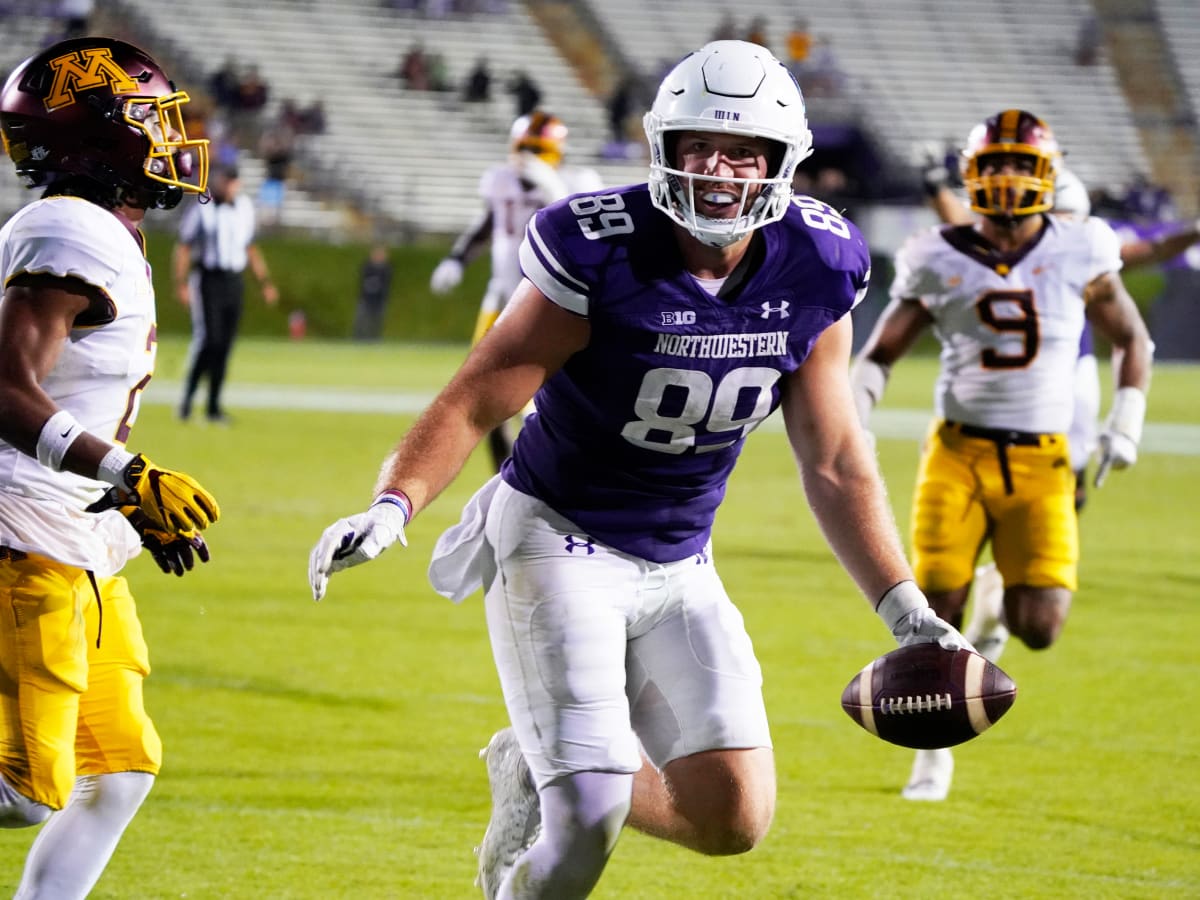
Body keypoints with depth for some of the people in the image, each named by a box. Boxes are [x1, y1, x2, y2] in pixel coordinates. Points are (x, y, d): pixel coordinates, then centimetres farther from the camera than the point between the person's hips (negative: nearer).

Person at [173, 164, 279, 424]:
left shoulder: (244, 208, 10)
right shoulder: (201, 211, -7)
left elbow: (250, 249, 19)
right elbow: (182, 249, -7)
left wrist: (265, 281, 16)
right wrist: (181, 284, -18)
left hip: (234, 283, 5)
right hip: (207, 280, -5)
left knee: (224, 345, 4)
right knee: (208, 339, -16)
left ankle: (214, 405, 11)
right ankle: (188, 397, -2)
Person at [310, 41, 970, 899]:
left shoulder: (812, 273, -6)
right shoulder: (602, 254, -21)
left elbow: (835, 461, 3)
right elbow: (475, 401, -18)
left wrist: (903, 606, -2)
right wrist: (392, 507, -34)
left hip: (677, 568, 5)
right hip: (556, 539, -5)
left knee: (734, 818, -5)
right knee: (591, 821, -16)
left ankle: (541, 774, 21)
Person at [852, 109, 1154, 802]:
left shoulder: (1077, 255, -1)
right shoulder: (941, 263, -1)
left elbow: (1133, 340, 13)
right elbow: (880, 354, 9)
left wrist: (1126, 422, 2)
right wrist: (852, 417, -9)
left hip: (1040, 463, 0)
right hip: (959, 452, 0)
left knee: (1040, 628, -11)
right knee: (938, 612, -7)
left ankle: (999, 605, 28)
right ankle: (934, 754, 16)